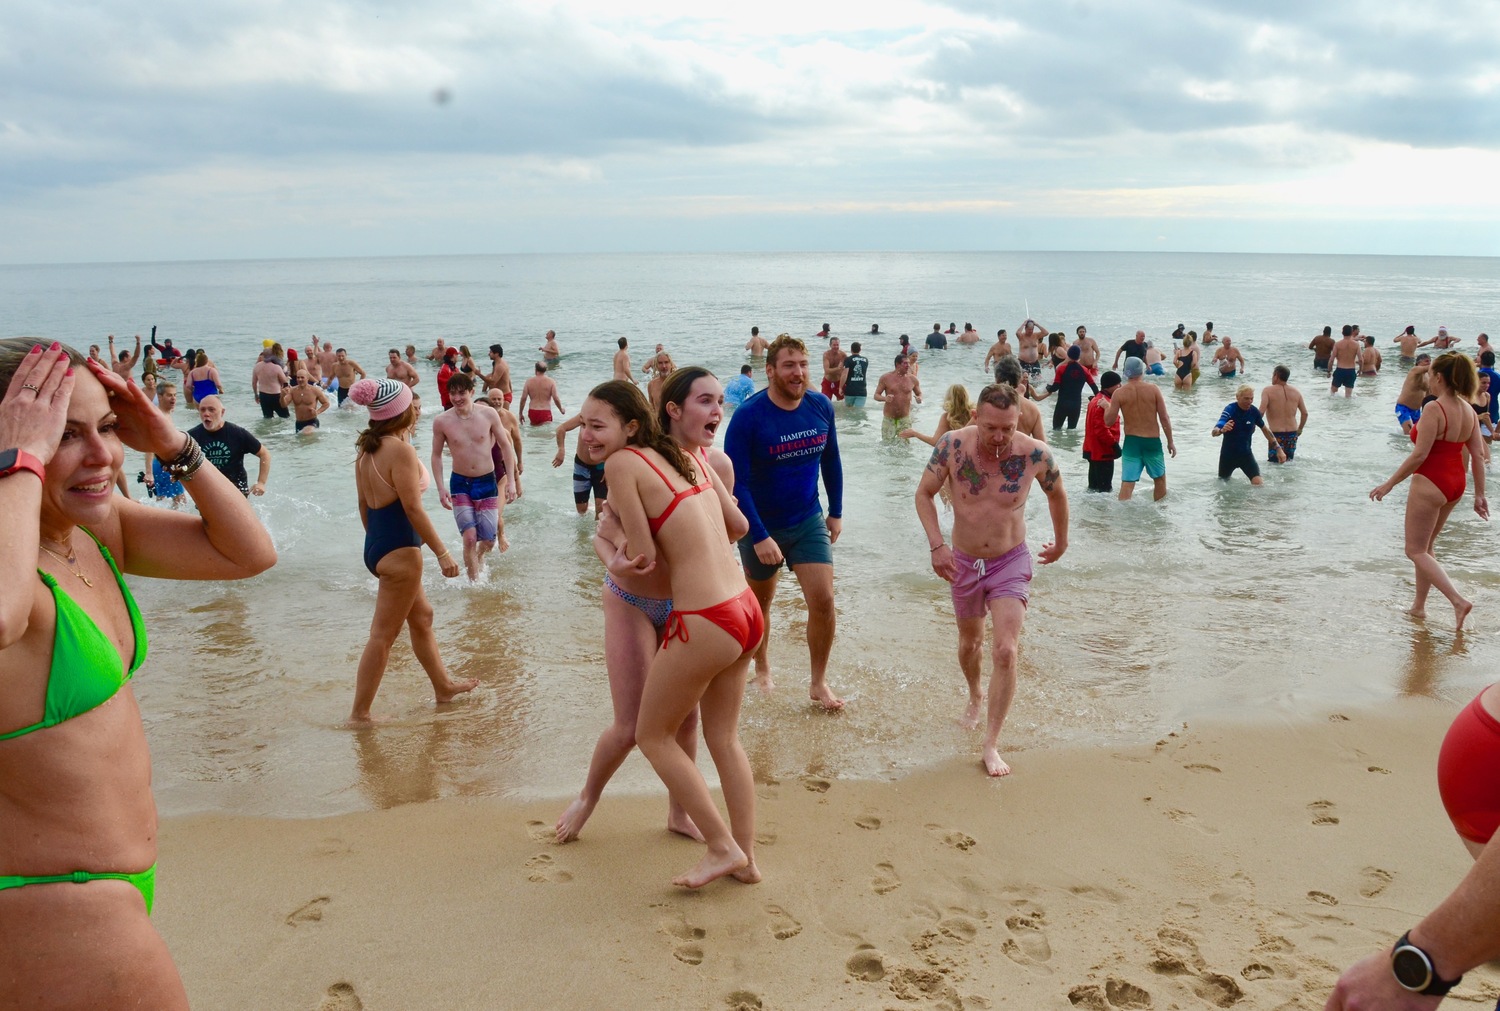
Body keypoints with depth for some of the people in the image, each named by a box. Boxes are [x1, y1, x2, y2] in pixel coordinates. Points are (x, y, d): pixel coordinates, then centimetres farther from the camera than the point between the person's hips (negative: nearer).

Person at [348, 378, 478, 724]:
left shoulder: (366, 450, 9)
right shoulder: (400, 449, -18)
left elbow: (365, 506, 15)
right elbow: (413, 508, -20)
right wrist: (442, 552, -15)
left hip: (377, 543, 10)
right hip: (399, 549, -10)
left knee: (421, 616, 23)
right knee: (383, 635, 0)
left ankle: (444, 686, 38)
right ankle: (360, 714, 8)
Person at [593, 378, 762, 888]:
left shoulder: (622, 463, -10)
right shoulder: (688, 456, 12)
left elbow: (643, 556, -8)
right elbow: (738, 525, 16)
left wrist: (619, 518, 11)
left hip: (705, 623, -8)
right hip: (746, 610, 8)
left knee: (653, 735, 14)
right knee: (724, 737, 22)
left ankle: (722, 846, 17)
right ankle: (746, 856, 30)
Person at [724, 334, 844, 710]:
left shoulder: (821, 406, -7)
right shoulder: (748, 416, -21)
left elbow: (831, 461, 8)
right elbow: (736, 482, -21)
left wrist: (836, 511, 11)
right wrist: (759, 537, -25)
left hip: (809, 521, 3)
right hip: (761, 527, -3)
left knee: (823, 600, -7)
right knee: (760, 602, 16)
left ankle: (819, 683, 11)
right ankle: (762, 668, 41)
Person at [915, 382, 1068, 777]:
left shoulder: (1035, 454, -18)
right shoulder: (953, 445, -18)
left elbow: (1056, 494, 4)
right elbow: (924, 493, -5)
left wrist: (1061, 541, 17)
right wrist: (936, 545, -17)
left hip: (1011, 562, -2)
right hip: (963, 562, 2)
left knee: (1005, 652, -14)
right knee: (970, 641, 22)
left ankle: (992, 745, -3)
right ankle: (975, 695, 54)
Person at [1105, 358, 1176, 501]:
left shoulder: (1119, 393, -6)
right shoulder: (1153, 389, -7)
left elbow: (1109, 421, -6)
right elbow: (1164, 418, -5)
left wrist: (1107, 406, 14)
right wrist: (1170, 441, 5)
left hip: (1131, 441, 0)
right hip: (1152, 441, 0)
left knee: (1127, 483, -1)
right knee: (1160, 478, 20)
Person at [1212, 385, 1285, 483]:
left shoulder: (1254, 411, -10)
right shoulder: (1230, 410, -22)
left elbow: (1265, 429, 8)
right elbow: (1214, 432, -35)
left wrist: (1278, 449, 6)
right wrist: (1221, 430, -59)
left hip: (1246, 454, 2)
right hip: (1228, 455, -2)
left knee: (1259, 484, -17)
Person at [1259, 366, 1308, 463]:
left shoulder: (1268, 391, -7)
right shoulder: (1296, 391, 7)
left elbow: (1261, 412, -19)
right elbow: (1305, 413, 11)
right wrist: (1300, 429, 24)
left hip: (1276, 434, -5)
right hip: (1292, 433, 5)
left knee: (1274, 462, -2)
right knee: (1289, 460, 18)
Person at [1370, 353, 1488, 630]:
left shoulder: (1434, 409, -20)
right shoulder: (1468, 410, 4)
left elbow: (1419, 455, -22)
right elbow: (1478, 455, 5)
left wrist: (1389, 483, -14)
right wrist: (1479, 494, 11)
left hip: (1430, 484, -8)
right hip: (1456, 484, 8)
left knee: (1415, 550, 1)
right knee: (1426, 546, 20)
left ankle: (1458, 600, -13)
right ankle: (1419, 606, 27)